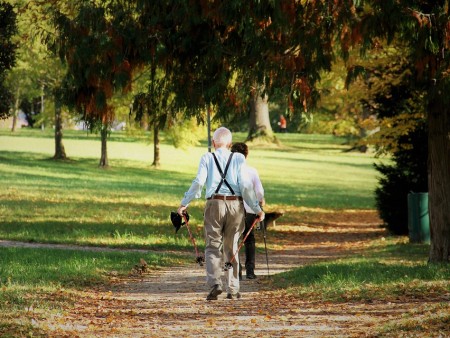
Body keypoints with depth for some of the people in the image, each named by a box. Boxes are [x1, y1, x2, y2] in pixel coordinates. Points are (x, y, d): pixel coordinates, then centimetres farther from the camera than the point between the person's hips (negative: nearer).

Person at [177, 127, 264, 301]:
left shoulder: (207, 158, 2)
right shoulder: (239, 159, 4)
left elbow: (198, 182, -7)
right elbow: (245, 185, -3)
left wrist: (184, 203, 0)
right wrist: (257, 208, 2)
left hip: (214, 204, -1)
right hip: (235, 205, 1)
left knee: (212, 247, 3)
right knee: (232, 248, 12)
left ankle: (215, 283, -18)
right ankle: (233, 289, 13)